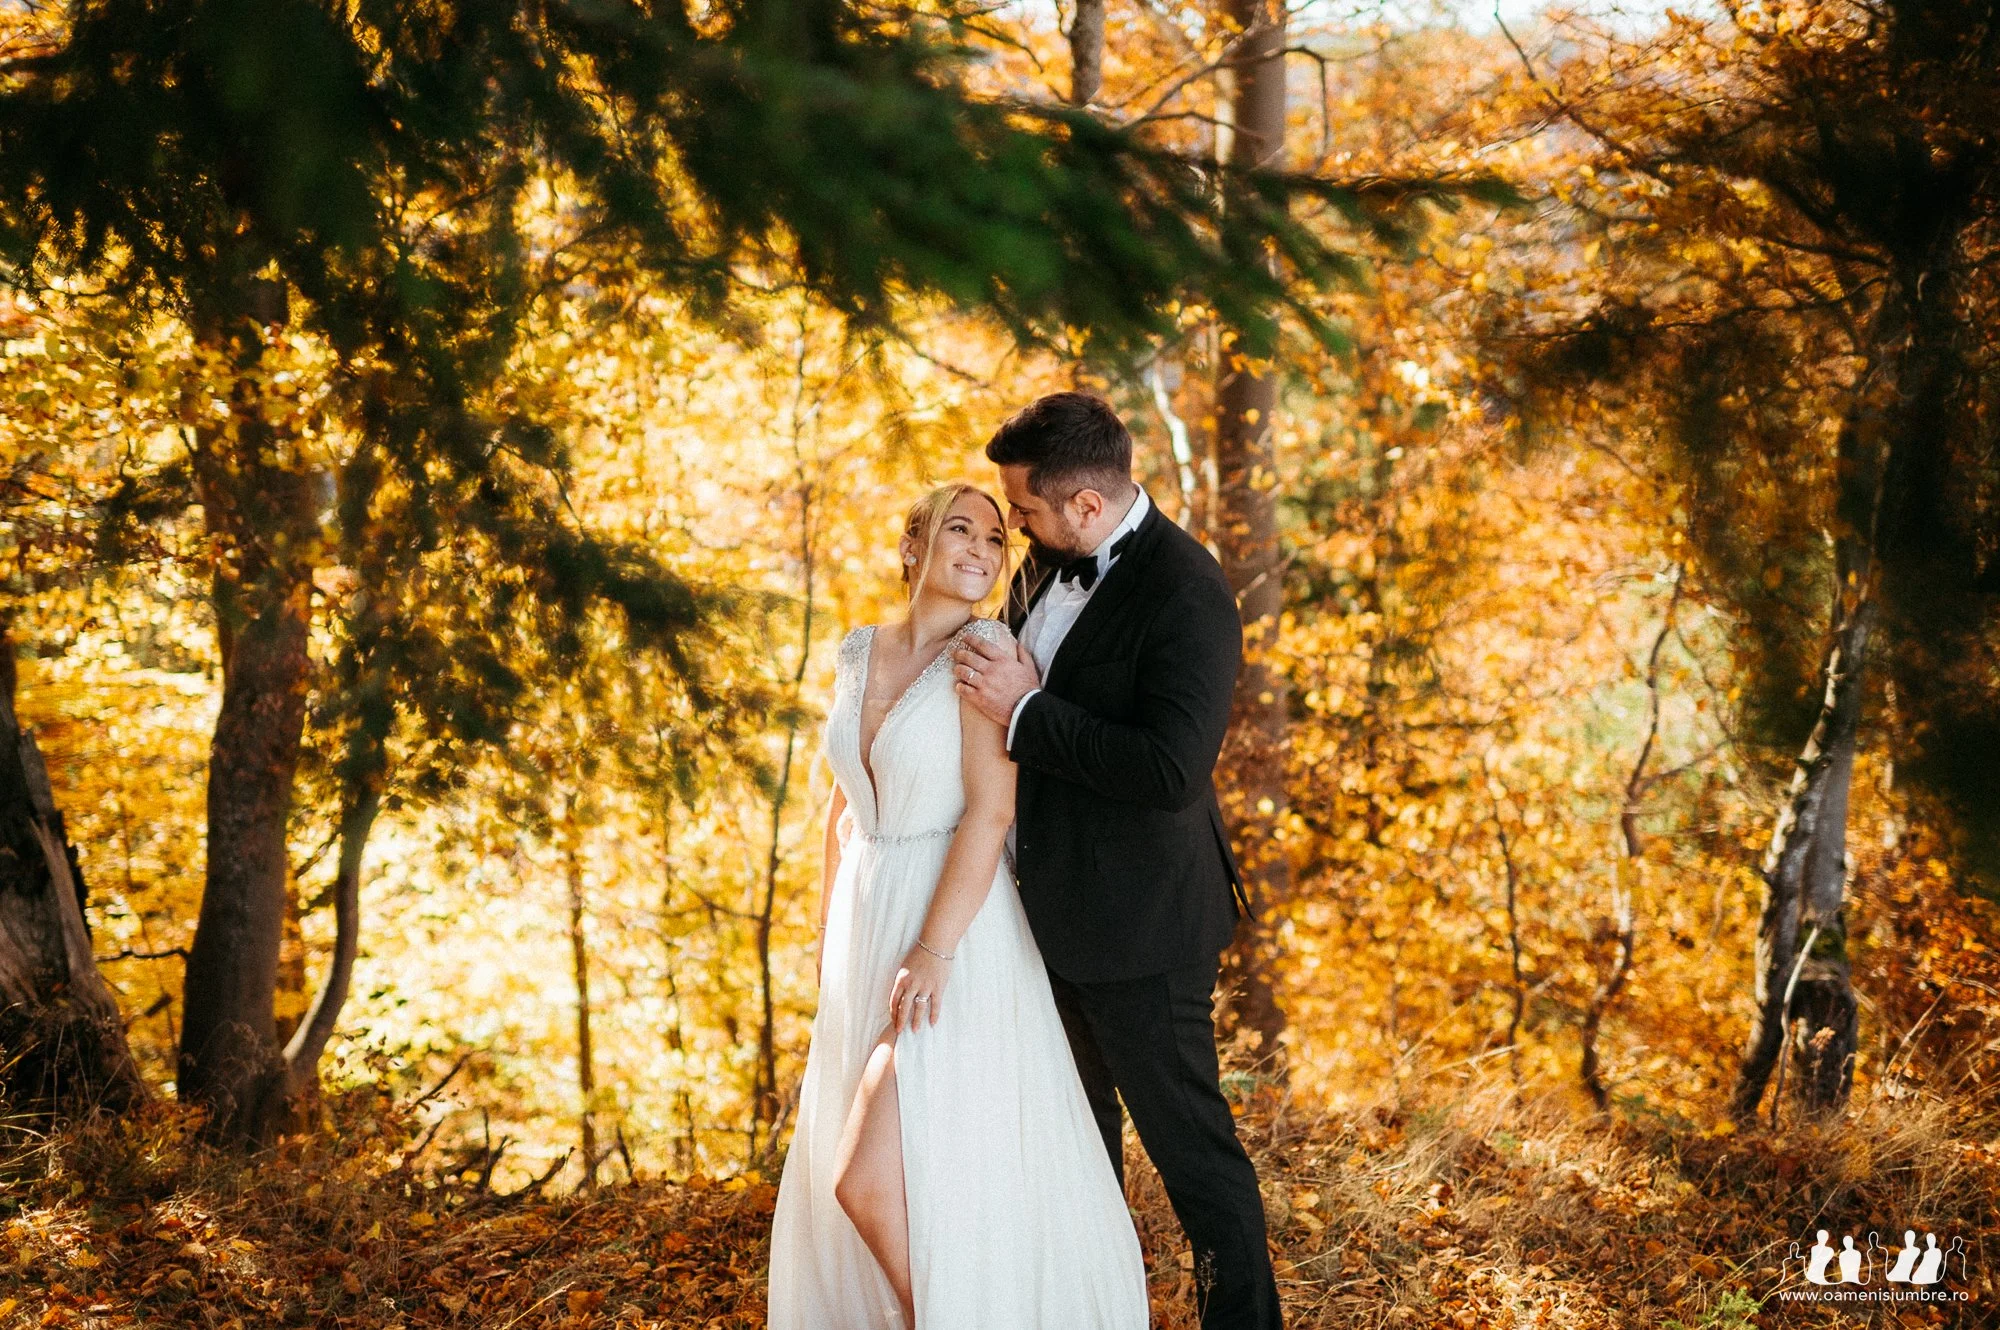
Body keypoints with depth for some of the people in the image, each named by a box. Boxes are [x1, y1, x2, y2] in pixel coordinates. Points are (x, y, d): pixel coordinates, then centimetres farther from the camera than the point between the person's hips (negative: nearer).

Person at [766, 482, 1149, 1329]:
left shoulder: (985, 651, -10)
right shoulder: (859, 656, 9)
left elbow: (991, 811, -17)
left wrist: (934, 951, -22)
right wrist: (829, 935, 18)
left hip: (955, 934, -7)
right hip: (867, 933, 7)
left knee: (869, 1180, -13)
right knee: (850, 1177, 12)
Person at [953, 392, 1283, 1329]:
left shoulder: (1185, 595, -23)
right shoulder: (1048, 563, 4)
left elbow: (1171, 769, -31)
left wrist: (1025, 712, -26)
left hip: (1138, 918, -9)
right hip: (1053, 901, 9)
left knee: (1188, 1141, 0)